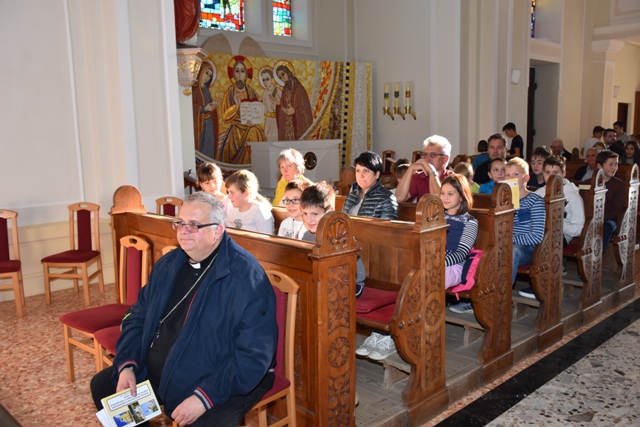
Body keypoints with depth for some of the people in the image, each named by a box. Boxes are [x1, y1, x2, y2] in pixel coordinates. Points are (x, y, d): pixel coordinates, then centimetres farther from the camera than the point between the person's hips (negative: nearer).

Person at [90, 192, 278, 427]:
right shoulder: (167, 265, 5)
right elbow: (138, 317, 13)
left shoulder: (246, 276, -20)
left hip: (221, 383, -7)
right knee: (102, 385, 11)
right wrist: (128, 366, -3)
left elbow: (255, 353, -24)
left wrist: (204, 397, -28)